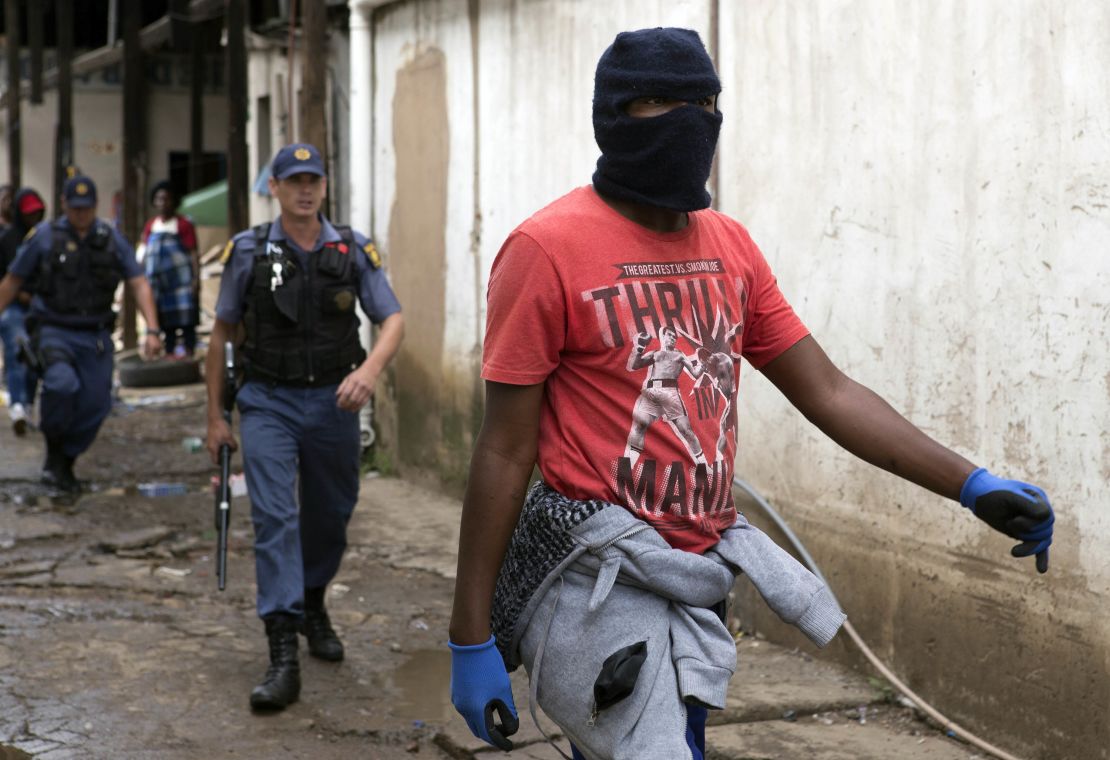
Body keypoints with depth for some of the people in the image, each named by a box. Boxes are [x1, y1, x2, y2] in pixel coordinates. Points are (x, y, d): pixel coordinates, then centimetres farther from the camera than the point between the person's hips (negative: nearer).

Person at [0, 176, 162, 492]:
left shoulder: (112, 239, 3)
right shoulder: (45, 236, -3)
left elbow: (138, 283, 1)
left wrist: (152, 330, -10)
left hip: (96, 336, 3)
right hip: (55, 332, -3)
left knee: (95, 404, -2)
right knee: (62, 383, -29)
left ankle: (65, 463, 21)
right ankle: (54, 451, -5)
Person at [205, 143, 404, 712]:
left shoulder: (353, 250, -1)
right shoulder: (248, 252, -3)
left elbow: (393, 320, -5)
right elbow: (222, 333, 4)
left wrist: (371, 368, -26)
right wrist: (215, 417, 4)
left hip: (333, 403, 2)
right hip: (268, 403, -2)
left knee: (330, 516, 16)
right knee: (275, 518, -14)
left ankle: (312, 607, 43)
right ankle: (282, 657, -17)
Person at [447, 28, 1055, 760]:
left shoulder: (730, 246, 8)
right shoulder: (549, 249, -11)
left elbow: (829, 393, 9)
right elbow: (506, 450, -10)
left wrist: (972, 486, -1)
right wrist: (473, 638, -10)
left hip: (698, 580, 6)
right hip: (597, 582, -6)